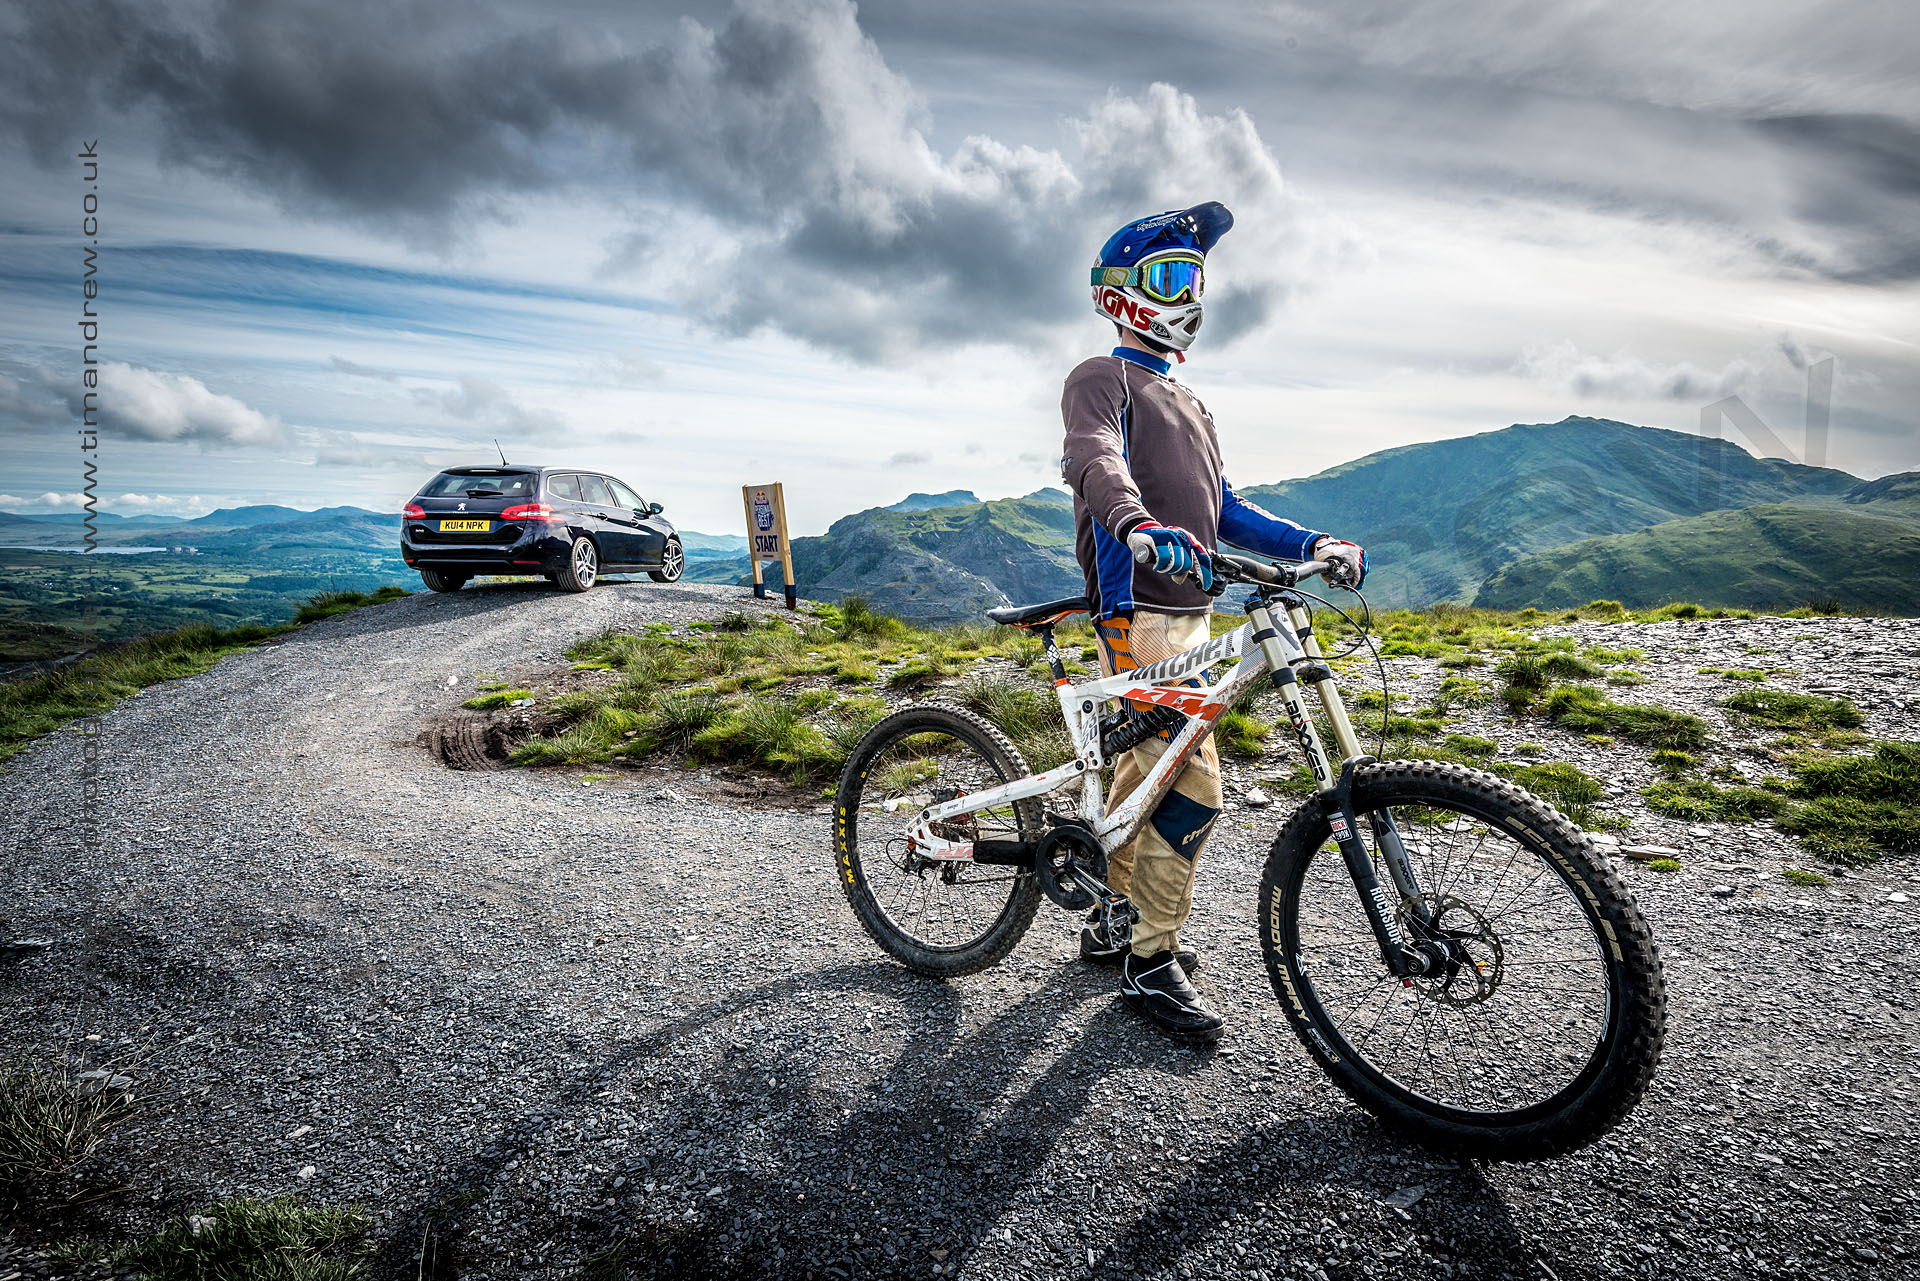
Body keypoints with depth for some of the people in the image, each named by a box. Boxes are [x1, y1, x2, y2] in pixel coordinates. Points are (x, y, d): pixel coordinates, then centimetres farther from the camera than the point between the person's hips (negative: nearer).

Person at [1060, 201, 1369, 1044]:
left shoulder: (1188, 404, 26)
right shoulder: (1101, 380, -2)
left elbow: (1223, 511, 21)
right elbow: (1099, 463, -24)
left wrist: (1311, 544, 8)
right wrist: (1140, 527, -45)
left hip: (1187, 610, 9)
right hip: (1138, 612, -9)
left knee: (1145, 769, 14)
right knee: (1191, 787, -12)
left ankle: (1115, 923, 28)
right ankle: (1151, 962, 2)